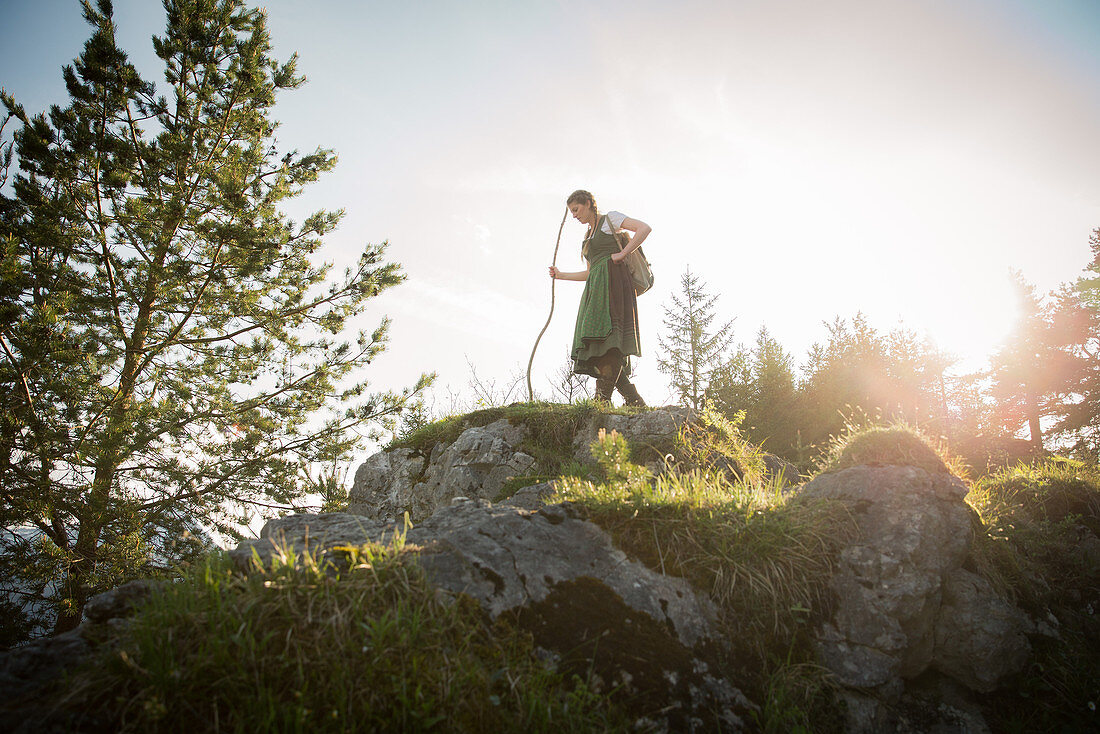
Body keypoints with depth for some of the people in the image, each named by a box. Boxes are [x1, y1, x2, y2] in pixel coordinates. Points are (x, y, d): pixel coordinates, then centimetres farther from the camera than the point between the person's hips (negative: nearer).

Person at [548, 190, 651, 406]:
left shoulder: (610, 219, 7)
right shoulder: (588, 237, 30)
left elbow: (644, 228, -6)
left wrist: (622, 254, -10)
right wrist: (561, 275, 28)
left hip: (612, 279, -8)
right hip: (596, 287, 8)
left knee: (608, 337, -22)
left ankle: (603, 396, -31)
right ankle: (634, 400, -7)